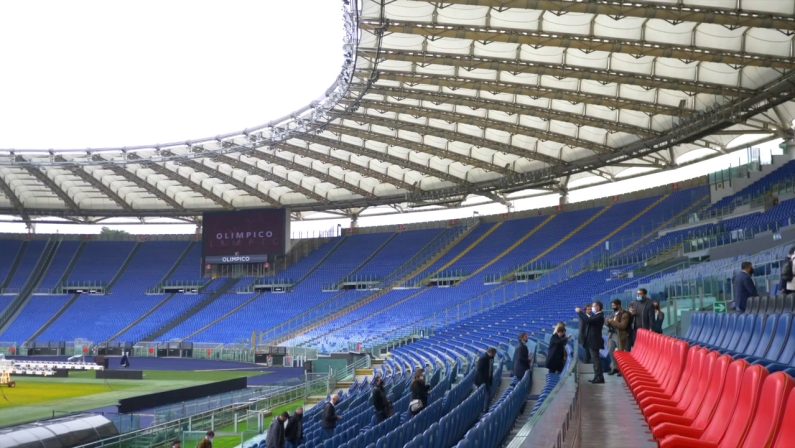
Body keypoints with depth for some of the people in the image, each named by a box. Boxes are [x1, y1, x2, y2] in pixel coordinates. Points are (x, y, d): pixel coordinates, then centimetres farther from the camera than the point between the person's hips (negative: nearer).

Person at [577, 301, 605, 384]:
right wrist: (581, 312, 6)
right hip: (592, 341, 10)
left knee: (595, 359, -7)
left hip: (594, 341, -10)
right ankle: (597, 377, 19)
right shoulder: (595, 315, 13)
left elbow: (589, 320, -30)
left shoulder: (599, 316, -18)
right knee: (595, 359, 13)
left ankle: (600, 378, -4)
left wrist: (580, 312, -22)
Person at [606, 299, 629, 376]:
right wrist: (609, 323, -2)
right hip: (612, 334, 8)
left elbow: (623, 326, -22)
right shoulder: (614, 313, 13)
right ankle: (615, 367, 19)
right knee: (611, 351, 8)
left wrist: (612, 322, -20)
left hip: (620, 336, -8)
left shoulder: (625, 314, -13)